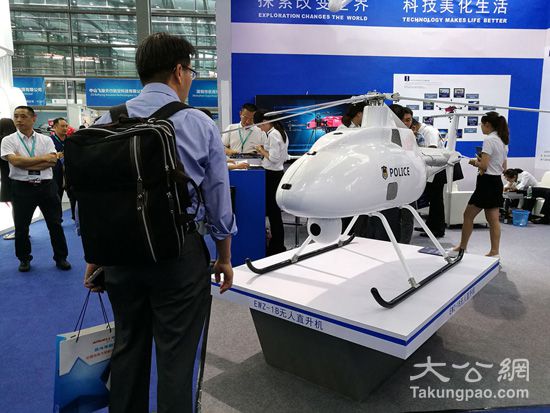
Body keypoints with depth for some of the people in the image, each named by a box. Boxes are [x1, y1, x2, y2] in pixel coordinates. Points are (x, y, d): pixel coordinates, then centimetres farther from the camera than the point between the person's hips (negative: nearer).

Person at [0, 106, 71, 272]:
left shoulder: (46, 139, 5)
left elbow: (53, 161, -9)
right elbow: (15, 161, -15)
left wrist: (26, 164, -16)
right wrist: (42, 158, -12)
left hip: (46, 186, 1)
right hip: (22, 188, -1)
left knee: (55, 224, 6)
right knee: (21, 226, 9)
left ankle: (61, 257, 18)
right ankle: (24, 259, 27)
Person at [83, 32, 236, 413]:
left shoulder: (108, 123, 3)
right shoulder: (199, 124, -6)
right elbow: (218, 199, -3)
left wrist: (94, 257, 16)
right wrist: (224, 258, 9)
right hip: (180, 253, -4)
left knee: (128, 346, 21)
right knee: (179, 354, 7)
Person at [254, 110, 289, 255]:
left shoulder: (273, 135, -16)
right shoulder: (281, 133, 15)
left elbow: (274, 158, -21)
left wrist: (262, 150, -6)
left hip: (272, 175, -10)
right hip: (278, 173, 10)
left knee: (272, 211, -2)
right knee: (274, 211, 13)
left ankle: (277, 246, 7)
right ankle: (277, 245, 19)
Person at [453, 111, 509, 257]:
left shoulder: (489, 140, -14)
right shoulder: (503, 141, 15)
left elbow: (483, 166, -20)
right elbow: (504, 167, 19)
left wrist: (474, 162, 0)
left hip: (487, 182, -9)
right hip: (497, 182, 9)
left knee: (468, 215, 3)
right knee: (493, 219, 8)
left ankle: (462, 247, 12)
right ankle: (494, 251, 9)